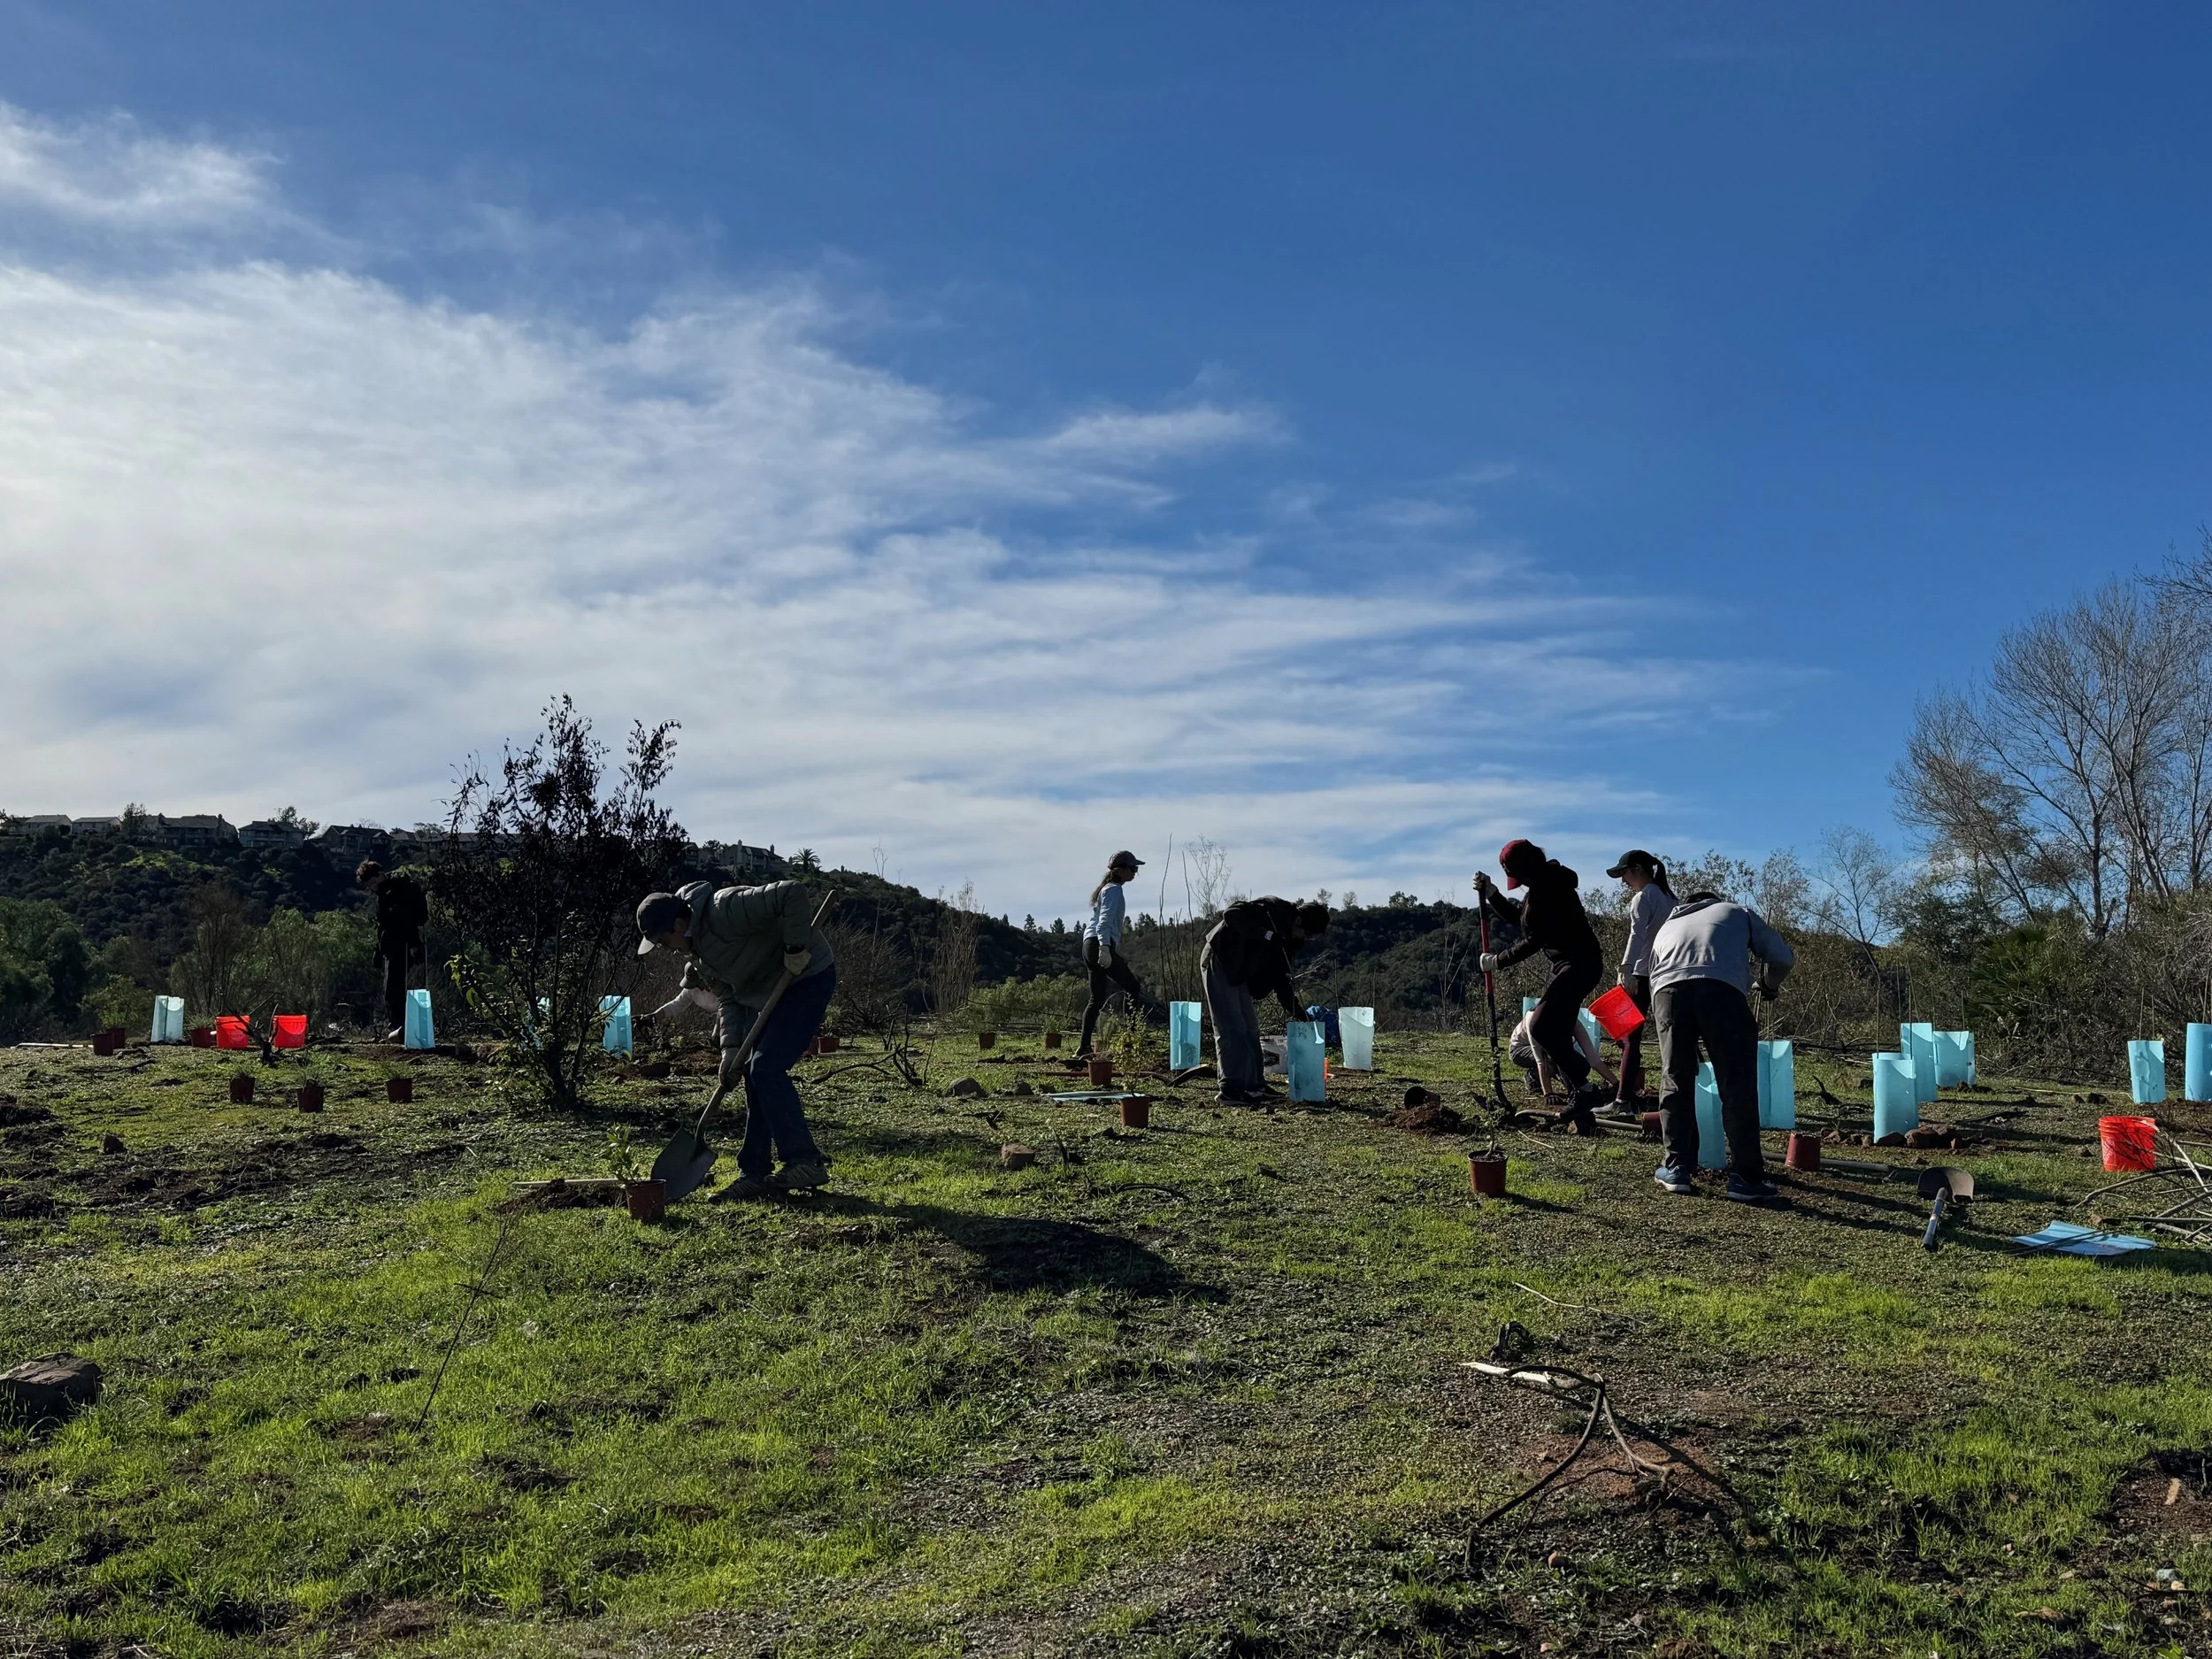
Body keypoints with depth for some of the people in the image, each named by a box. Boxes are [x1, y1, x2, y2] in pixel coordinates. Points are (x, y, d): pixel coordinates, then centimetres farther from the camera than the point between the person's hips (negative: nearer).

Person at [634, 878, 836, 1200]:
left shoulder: (726, 911, -28)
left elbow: (794, 894, -35)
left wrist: (796, 948, -30)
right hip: (768, 993, 10)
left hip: (807, 978, -10)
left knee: (767, 1068, -17)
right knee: (756, 1077, 7)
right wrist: (731, 1048, -6)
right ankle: (755, 1174, 12)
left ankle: (806, 1162, -12)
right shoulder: (694, 953, 3)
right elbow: (727, 998, 6)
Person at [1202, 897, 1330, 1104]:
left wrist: (1294, 1007, 1)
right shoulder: (1273, 909, -18)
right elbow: (1232, 914, -29)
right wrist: (1264, 934, -35)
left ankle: (1255, 1085, 15)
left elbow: (1280, 976, 10)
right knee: (1232, 1029, -12)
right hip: (1219, 961, -10)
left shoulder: (1289, 939, 7)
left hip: (1238, 972, 10)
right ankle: (1231, 1090, -12)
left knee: (1251, 1029, 10)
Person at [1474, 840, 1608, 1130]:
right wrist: (1489, 893, 12)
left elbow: (1533, 941, -18)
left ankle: (1583, 1088, -15)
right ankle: (1583, 1113, 10)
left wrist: (1497, 961, -10)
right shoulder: (1546, 885, 14)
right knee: (1557, 1035, 9)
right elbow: (1515, 916, 24)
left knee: (1540, 1027, -17)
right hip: (1571, 964, 11)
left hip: (1578, 963, -11)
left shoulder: (1548, 890, -18)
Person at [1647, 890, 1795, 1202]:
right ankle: (1745, 1177, 5)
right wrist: (1769, 986, 47)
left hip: (1668, 991, 3)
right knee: (1738, 1087, 4)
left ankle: (1677, 1168, 17)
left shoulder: (1666, 927, 39)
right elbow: (1782, 956, 26)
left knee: (1677, 1083, 15)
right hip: (1722, 989, -2)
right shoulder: (1738, 912, 33)